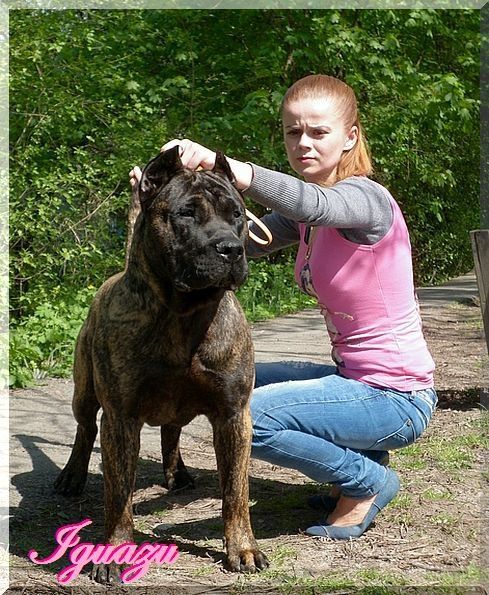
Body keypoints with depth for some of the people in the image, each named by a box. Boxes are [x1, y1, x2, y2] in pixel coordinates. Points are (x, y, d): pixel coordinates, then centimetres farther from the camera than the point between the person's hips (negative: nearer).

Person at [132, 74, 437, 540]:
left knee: (247, 419, -24)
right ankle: (359, 458, 16)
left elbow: (312, 203, -41)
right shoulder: (305, 218, 9)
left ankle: (368, 481, -2)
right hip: (356, 379, 9)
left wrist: (218, 162, -56)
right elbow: (245, 243, -7)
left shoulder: (365, 198, -18)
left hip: (398, 398, -9)